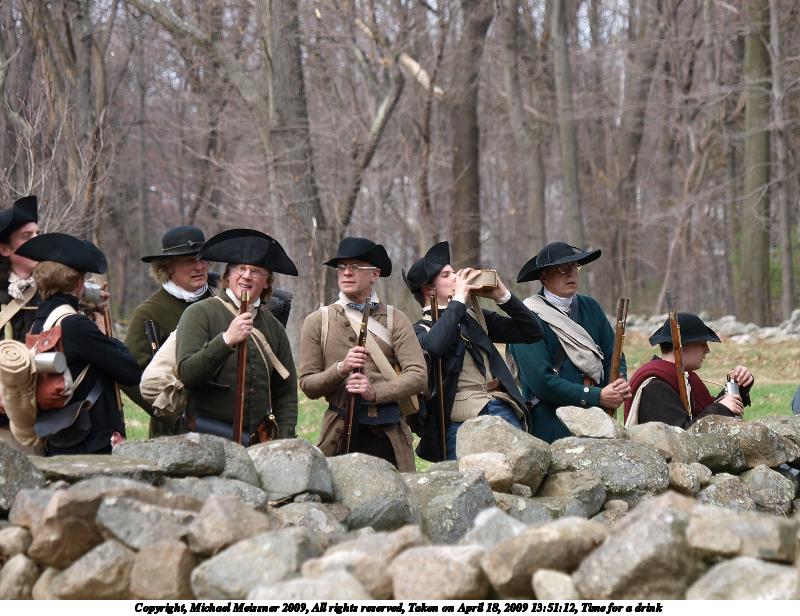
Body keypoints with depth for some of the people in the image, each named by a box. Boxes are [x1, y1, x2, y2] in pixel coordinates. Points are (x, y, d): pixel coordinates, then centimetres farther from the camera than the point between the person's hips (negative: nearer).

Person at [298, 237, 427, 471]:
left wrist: (375, 392, -17)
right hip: (340, 432, 0)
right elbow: (308, 385, 4)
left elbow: (418, 376, -3)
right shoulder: (317, 322, 8)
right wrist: (341, 369, -14)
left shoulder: (395, 320, 7)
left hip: (388, 435, 0)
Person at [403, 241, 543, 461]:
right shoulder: (420, 329, 4)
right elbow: (432, 347, -23)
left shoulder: (475, 317, 20)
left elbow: (532, 332, 19)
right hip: (461, 423, -5)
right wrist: (458, 300, -14)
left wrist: (502, 296, 7)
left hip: (503, 412, 5)